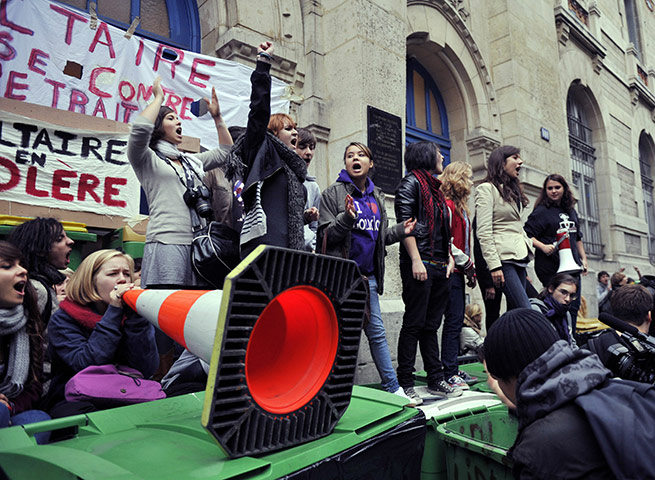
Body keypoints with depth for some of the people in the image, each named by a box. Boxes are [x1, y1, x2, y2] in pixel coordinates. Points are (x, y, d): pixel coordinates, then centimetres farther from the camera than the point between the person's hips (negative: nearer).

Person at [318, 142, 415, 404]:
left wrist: (400, 230, 6)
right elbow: (326, 234, -9)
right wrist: (347, 217, -24)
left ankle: (393, 387, 17)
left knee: (376, 331, 9)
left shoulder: (377, 196, 16)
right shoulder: (334, 193, -2)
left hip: (368, 274, 6)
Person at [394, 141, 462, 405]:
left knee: (432, 325, 11)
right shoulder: (411, 182, -2)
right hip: (420, 265, -8)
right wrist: (416, 260, -19)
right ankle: (405, 383, 2)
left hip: (440, 267, 8)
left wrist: (449, 258, 13)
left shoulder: (434, 187, 23)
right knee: (414, 324, -5)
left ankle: (436, 380, 18)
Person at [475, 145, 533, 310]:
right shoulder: (487, 188, -4)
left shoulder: (513, 189, 23)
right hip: (503, 258, -8)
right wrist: (494, 266, -18)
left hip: (519, 257, 8)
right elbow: (483, 232, -13)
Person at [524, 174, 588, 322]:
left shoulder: (571, 212, 16)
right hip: (551, 267, -7)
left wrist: (583, 259, 19)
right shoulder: (541, 211, -5)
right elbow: (527, 235, -12)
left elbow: (577, 238, 25)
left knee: (573, 307, 10)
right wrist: (543, 247, -25)